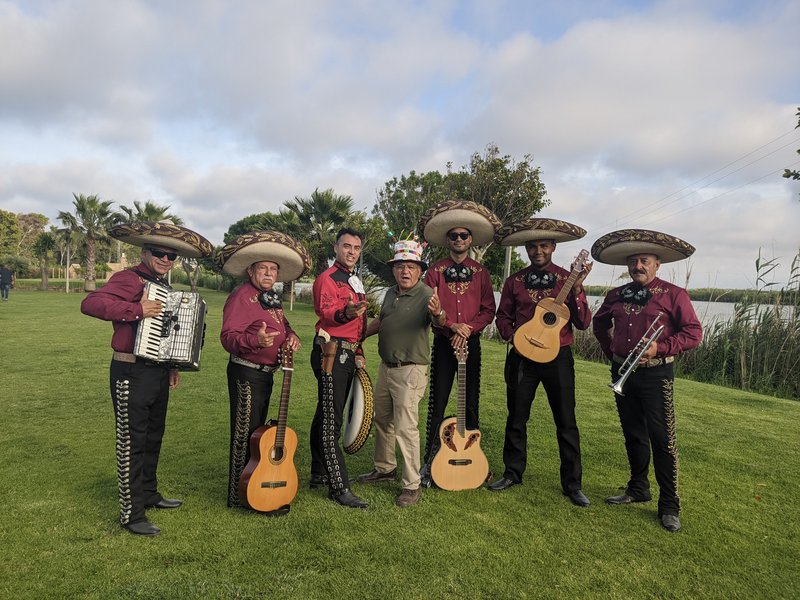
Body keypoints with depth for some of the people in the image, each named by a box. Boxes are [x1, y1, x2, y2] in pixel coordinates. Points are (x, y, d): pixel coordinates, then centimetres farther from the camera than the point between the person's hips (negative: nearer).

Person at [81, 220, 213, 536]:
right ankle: (131, 514, 12)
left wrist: (172, 367, 21)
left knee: (153, 437, 20)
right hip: (132, 373, -9)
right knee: (132, 442, 0)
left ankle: (149, 494, 38)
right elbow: (90, 303, -28)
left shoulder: (165, 287, 14)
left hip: (159, 373, 9)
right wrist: (137, 310, -31)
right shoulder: (129, 279, -12)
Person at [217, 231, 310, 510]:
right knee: (245, 436, -1)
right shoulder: (242, 296, -16)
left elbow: (283, 326, 22)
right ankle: (238, 497, 12)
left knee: (258, 433, 20)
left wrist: (292, 336, 0)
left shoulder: (272, 299, 13)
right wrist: (256, 340, -42)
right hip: (246, 374, -10)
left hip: (266, 374, 10)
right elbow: (228, 337, -24)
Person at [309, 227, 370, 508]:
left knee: (326, 416, 16)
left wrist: (357, 351, 22)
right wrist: (345, 313, -45)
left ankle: (319, 475, 28)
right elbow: (325, 311, -25)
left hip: (348, 355, 9)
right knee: (331, 421, -6)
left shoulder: (355, 280, 18)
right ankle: (339, 487, -2)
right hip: (331, 353, -9)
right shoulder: (327, 278, -8)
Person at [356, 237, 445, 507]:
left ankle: (412, 485, 9)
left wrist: (438, 314, -56)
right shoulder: (390, 293, 7)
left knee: (405, 428, -6)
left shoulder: (427, 295, -16)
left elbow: (439, 321, -35)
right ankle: (385, 468, 39)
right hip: (386, 366, 8)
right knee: (382, 419, 19)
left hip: (410, 370, -8)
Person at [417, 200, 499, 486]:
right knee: (437, 403, 0)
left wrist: (468, 329, -12)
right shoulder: (436, 270, 4)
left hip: (471, 342, 1)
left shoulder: (480, 272, 8)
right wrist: (453, 326, -16)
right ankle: (430, 463, 9)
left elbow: (489, 310, 3)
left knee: (471, 403, 8)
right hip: (443, 342, -1)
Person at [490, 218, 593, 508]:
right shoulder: (514, 281, 5)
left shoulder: (568, 279, 1)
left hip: (558, 358, -1)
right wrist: (515, 336, -8)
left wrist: (577, 289, -18)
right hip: (522, 357, 2)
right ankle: (513, 473, 29)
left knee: (566, 423, 3)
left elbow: (583, 323, -5)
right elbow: (503, 317, 11)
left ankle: (572, 484, 17)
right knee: (516, 419, 11)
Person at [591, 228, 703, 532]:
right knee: (633, 435, 15)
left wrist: (659, 347, -19)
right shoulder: (616, 295, 9)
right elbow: (599, 323, 26)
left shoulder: (673, 294, -5)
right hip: (622, 372, 5)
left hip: (655, 374, -5)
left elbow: (693, 333, -8)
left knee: (662, 439, -3)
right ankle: (638, 488, 31)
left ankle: (669, 506, 8)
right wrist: (610, 349, 14)